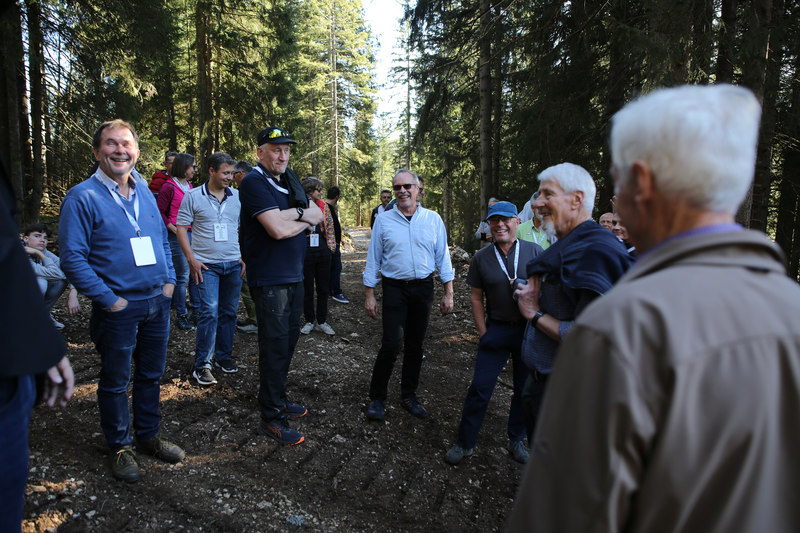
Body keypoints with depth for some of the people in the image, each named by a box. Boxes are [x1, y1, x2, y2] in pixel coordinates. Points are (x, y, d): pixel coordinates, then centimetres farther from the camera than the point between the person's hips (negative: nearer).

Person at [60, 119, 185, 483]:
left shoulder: (145, 193, 10)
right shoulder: (82, 197, -9)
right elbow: (72, 258, -13)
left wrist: (169, 281, 5)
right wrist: (108, 299, -16)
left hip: (157, 302, 6)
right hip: (119, 309, -5)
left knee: (151, 375, 17)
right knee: (116, 382, 10)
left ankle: (148, 435, 34)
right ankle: (120, 446, 28)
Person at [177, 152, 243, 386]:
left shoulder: (238, 197, 8)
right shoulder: (193, 197, 0)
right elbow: (181, 228, 0)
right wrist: (191, 259, -9)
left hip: (233, 264, 4)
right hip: (206, 264, -4)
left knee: (229, 312, 10)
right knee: (209, 312, -10)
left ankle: (224, 356, 25)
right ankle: (201, 365, 0)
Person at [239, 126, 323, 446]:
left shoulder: (290, 180, 13)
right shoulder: (254, 183, -13)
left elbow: (319, 215, 8)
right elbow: (278, 229, -24)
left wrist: (296, 212, -12)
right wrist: (305, 220, -7)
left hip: (294, 275, 9)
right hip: (269, 279, -8)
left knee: (289, 339, 16)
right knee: (275, 345, -3)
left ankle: (279, 399, 32)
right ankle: (270, 418, 9)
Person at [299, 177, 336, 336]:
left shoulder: (324, 206, 8)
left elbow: (330, 227, 11)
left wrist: (331, 247, 6)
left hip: (323, 252, 4)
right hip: (305, 252, -4)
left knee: (323, 288, 8)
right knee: (307, 288, 7)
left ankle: (321, 322, 20)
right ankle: (309, 321, 21)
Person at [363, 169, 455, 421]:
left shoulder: (433, 219, 4)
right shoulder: (383, 220, 1)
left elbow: (443, 257, 6)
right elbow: (373, 259, 4)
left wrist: (448, 293, 3)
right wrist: (369, 295, 1)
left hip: (423, 288, 2)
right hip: (394, 288, -2)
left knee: (415, 345, 11)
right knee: (391, 345, -9)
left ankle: (408, 395, 26)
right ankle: (377, 398, 9)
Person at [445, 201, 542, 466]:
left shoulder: (535, 252, -3)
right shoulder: (481, 258, 0)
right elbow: (476, 298, 4)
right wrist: (484, 333, -1)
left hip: (530, 331, 0)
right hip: (496, 330, 0)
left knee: (525, 389, 12)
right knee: (480, 388, 0)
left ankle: (516, 440, 33)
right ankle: (465, 443, 16)